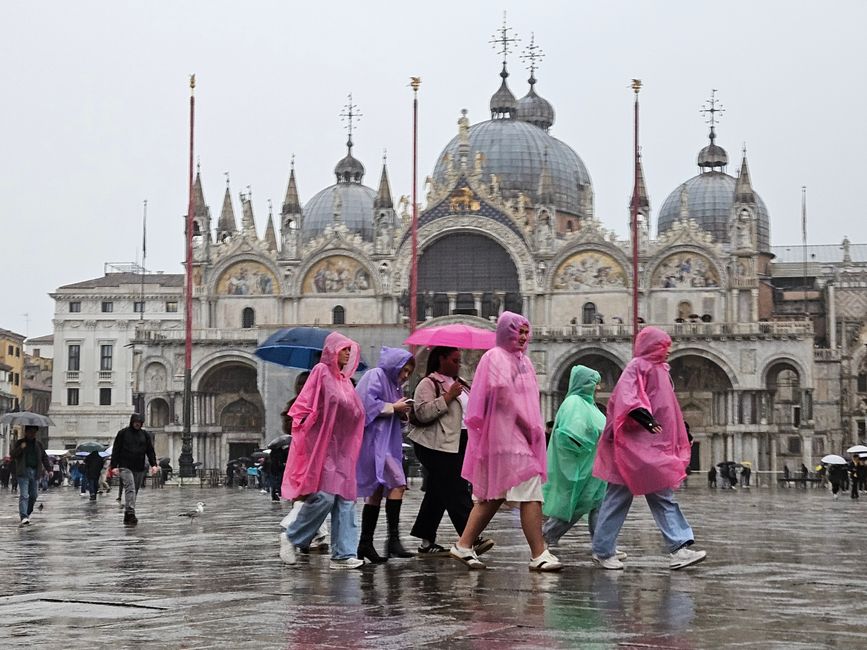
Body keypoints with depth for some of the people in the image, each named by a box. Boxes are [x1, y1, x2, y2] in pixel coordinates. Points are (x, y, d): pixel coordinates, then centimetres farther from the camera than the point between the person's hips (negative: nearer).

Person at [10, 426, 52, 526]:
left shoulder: (38, 444, 16)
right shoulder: (19, 443, 6)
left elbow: (44, 457, 17)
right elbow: (12, 454, -4)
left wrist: (49, 469, 6)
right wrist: (20, 448, -21)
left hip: (35, 472, 4)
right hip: (23, 473, -4)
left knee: (33, 495, 6)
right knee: (24, 495, -13)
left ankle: (28, 514, 23)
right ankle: (23, 517, -20)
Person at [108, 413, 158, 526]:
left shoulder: (144, 434, 12)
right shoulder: (122, 433, 3)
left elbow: (150, 450, 12)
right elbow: (116, 450, 2)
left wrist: (153, 464, -1)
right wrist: (114, 466, -5)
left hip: (139, 469, 4)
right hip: (125, 467, -4)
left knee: (134, 491, 6)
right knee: (130, 488, -20)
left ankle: (127, 516, 14)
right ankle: (131, 513, -29)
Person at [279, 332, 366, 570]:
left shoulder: (344, 379, 18)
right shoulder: (321, 371, -4)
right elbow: (306, 404, -11)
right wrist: (303, 424, -20)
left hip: (342, 447, 8)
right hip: (322, 444, -8)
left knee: (345, 499, 1)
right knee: (324, 495, -14)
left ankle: (343, 554, 0)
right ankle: (291, 538, 5)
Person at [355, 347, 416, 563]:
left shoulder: (391, 383, 22)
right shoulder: (376, 376, -5)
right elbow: (368, 403, -18)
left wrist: (402, 413, 6)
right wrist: (393, 407, -11)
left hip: (385, 442, 10)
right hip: (373, 439, -10)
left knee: (377, 491, 9)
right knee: (397, 483, -18)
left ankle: (366, 543, 12)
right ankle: (393, 539, -22)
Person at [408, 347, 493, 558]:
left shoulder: (459, 383, 20)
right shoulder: (428, 384, -7)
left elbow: (468, 410, 33)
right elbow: (422, 412, -20)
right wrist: (449, 396, -20)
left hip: (459, 445, 9)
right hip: (437, 446, -9)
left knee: (437, 493, 11)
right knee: (456, 493, -12)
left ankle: (426, 542, 15)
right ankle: (472, 539, -17)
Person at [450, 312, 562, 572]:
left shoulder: (522, 359, 19)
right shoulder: (495, 357, -8)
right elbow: (502, 398, -16)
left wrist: (535, 429, 6)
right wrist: (527, 427, -14)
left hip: (520, 436, 10)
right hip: (506, 435, -10)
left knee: (492, 496, 12)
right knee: (531, 494, -12)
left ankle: (463, 546, 16)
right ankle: (539, 555, -12)